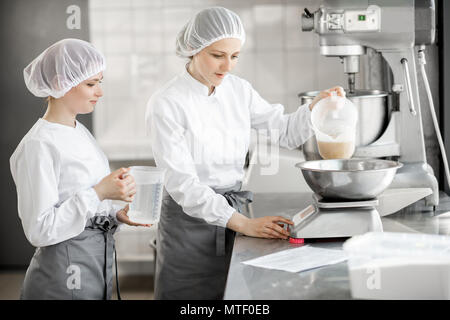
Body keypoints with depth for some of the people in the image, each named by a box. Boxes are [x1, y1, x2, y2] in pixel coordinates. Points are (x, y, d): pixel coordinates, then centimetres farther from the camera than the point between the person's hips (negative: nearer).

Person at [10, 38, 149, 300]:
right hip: (65, 275, -8)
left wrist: (117, 214, 0)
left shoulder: (80, 131, 10)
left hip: (99, 259, 8)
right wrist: (99, 193, -23)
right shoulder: (38, 145, -17)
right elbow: (39, 230, -20)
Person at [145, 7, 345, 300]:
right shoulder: (166, 105, -16)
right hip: (191, 220, -5)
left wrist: (316, 106, -10)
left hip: (232, 215, 5)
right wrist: (243, 223, -27)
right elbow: (183, 185, -21)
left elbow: (287, 133, 10)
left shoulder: (238, 90, 1)